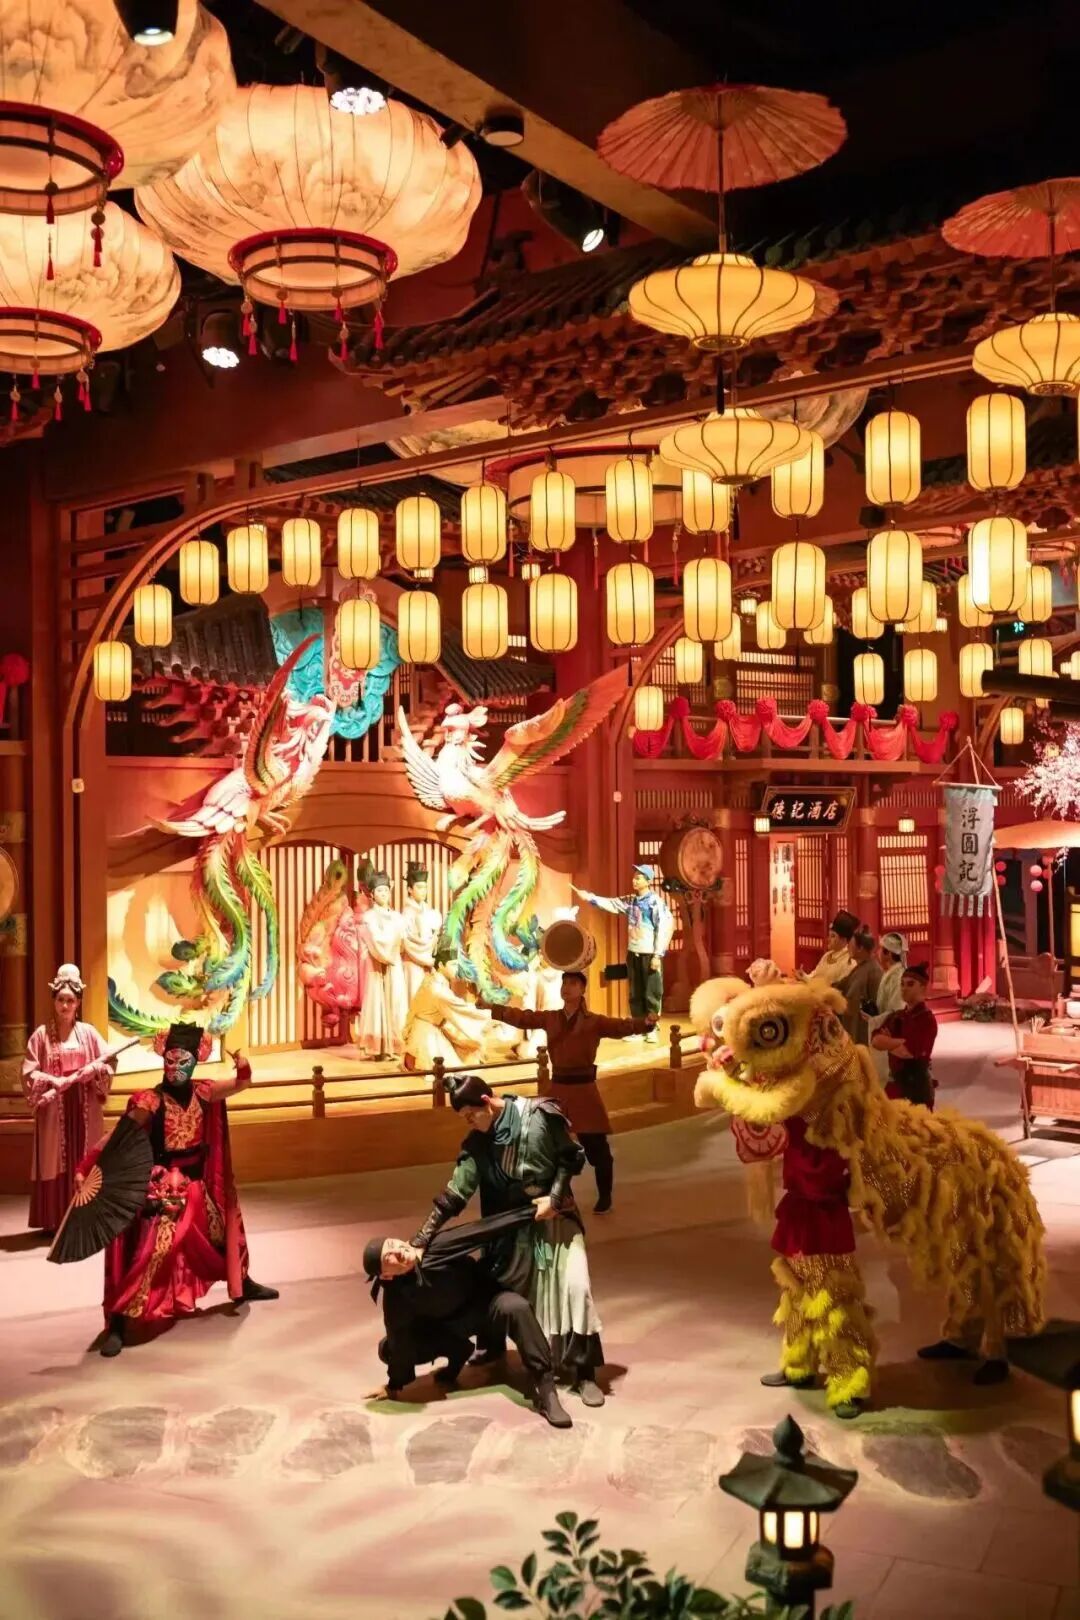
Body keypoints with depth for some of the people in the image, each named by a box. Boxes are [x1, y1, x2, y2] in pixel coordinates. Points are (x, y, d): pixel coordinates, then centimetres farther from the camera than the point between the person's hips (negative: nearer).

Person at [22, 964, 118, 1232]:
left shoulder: (88, 1032, 6)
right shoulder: (41, 1034, 0)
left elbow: (110, 1061, 7)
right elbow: (29, 1072, -3)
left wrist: (92, 1069, -12)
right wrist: (54, 1080, -17)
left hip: (85, 1108, 2)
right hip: (53, 1109, -2)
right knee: (55, 1162, -2)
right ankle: (54, 1221, 3)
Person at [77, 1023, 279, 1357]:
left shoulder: (202, 1093, -2)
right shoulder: (150, 1102, -17)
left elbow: (240, 1084, 5)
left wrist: (243, 1066, -19)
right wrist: (85, 1168, -29)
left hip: (196, 1186, 6)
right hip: (163, 1190, -6)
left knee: (222, 1230, 22)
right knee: (148, 1252, -13)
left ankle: (242, 1284, 47)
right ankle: (117, 1324, -6)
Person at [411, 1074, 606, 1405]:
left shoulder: (540, 1114, -18)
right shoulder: (477, 1142, -8)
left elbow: (572, 1157, -9)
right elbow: (454, 1193, -11)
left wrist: (554, 1198, -20)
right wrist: (421, 1240, -17)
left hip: (553, 1216, -4)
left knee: (573, 1286, -15)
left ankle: (584, 1373, -5)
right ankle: (492, 1344, 39)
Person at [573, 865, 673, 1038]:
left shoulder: (656, 903, -11)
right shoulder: (630, 901, 10)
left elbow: (663, 930, -14)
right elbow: (611, 903, 13)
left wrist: (658, 955, -16)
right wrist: (590, 897, 0)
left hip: (650, 954, -7)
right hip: (633, 953, 7)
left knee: (652, 993, 0)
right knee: (635, 994, 10)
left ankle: (652, 1029, 8)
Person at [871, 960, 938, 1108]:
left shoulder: (926, 1019, -11)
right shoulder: (896, 1016, 11)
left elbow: (908, 1051, -22)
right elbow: (876, 1040, -2)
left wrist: (887, 1043, -5)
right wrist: (901, 1042, -16)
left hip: (917, 1084, -7)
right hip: (895, 1082, 7)